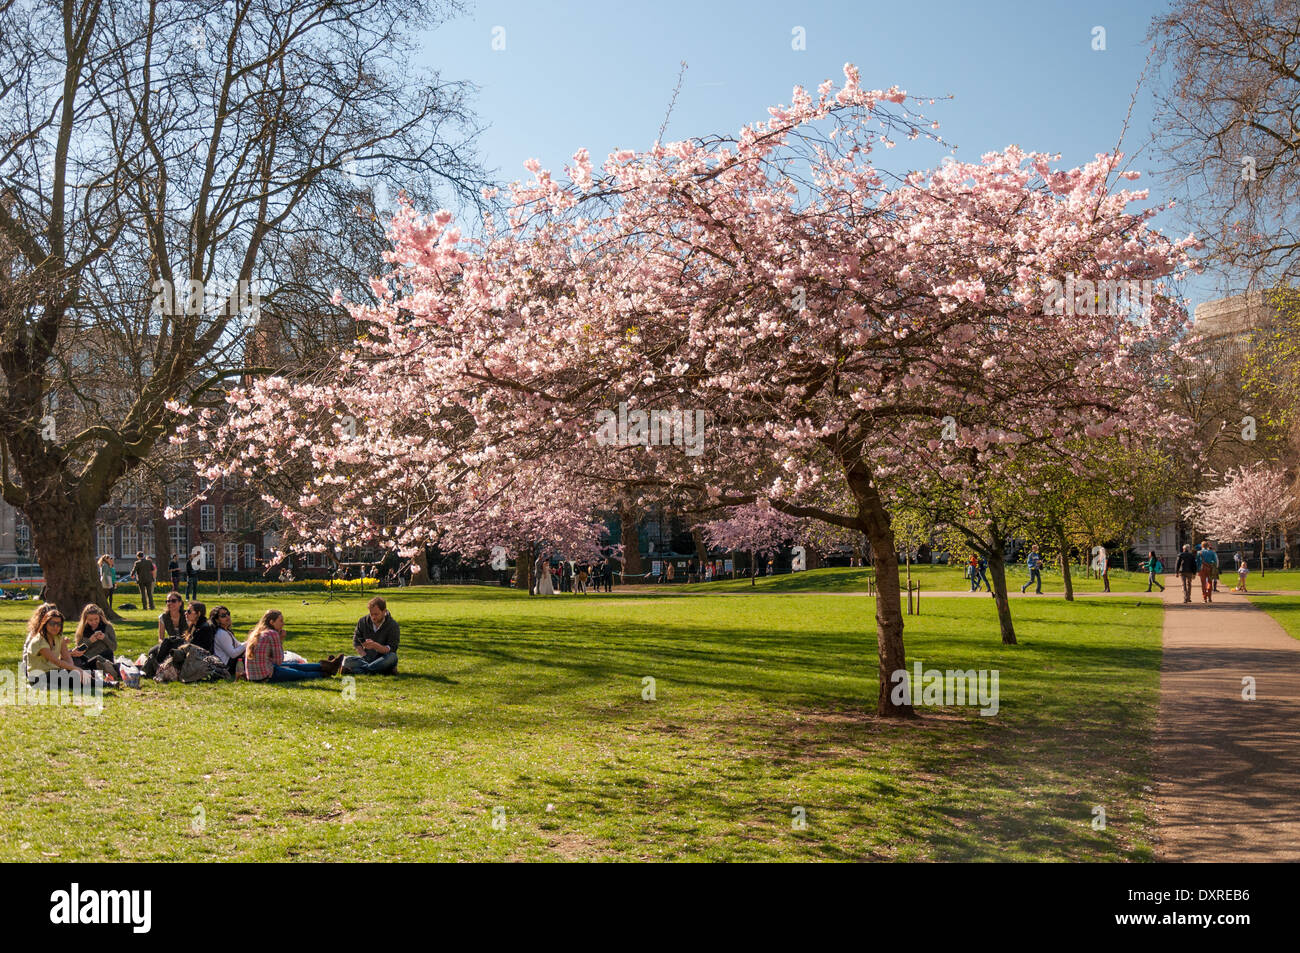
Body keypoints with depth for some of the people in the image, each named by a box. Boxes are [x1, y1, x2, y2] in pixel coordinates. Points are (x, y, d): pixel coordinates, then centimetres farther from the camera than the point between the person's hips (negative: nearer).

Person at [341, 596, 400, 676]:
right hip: (367, 658, 3)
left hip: (383, 659, -3)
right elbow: (356, 642, 9)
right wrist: (365, 656, -9)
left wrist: (375, 645, -36)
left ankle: (356, 671, -38)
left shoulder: (393, 625, -10)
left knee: (392, 657, -37)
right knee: (347, 661, -25)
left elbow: (391, 649, -17)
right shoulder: (363, 621, 2)